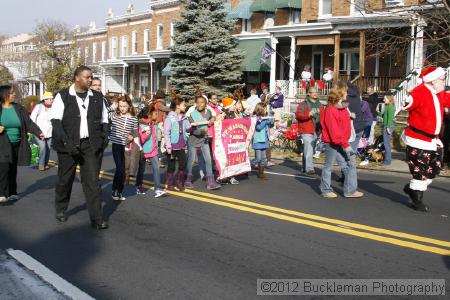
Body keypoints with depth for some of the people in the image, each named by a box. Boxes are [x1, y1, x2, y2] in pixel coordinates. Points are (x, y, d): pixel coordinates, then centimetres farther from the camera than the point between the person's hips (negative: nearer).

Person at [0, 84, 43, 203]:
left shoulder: (19, 109, 6)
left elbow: (29, 123, 0)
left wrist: (39, 132, -15)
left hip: (16, 145, 4)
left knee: (13, 169, 10)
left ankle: (12, 193, 19)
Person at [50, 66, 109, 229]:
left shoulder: (97, 97, 9)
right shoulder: (63, 96, -2)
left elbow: (104, 121, 16)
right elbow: (56, 121, -8)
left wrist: (104, 137, -2)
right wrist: (67, 142, -20)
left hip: (90, 145, 2)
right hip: (68, 145, -1)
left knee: (92, 181, -4)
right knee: (65, 179, 12)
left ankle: (97, 218, -3)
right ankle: (60, 210, 35)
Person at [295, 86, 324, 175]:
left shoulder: (320, 105, 16)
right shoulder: (303, 104, -3)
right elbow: (297, 115, -11)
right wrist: (308, 115, -24)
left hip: (316, 131, 6)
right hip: (306, 131, -6)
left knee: (309, 150, 14)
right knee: (309, 150, -12)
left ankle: (304, 167, 24)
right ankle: (309, 168, -11)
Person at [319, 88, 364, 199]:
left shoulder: (343, 109, 9)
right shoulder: (330, 111, -18)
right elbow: (334, 130, -23)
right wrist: (345, 144, -24)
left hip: (343, 142, 8)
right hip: (332, 143, -8)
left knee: (351, 164, 4)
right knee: (328, 166, 5)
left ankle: (350, 190, 10)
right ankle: (326, 190, 19)